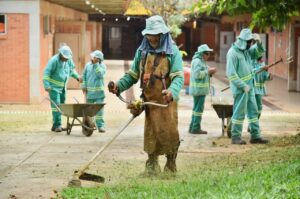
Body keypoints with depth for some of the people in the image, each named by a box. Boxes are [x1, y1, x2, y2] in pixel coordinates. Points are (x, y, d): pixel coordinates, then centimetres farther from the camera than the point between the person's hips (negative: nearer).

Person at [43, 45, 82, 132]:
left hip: (63, 87, 7)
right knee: (56, 105, -14)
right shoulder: (54, 60, -18)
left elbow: (72, 70, 22)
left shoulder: (68, 60, 2)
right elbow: (46, 73, -22)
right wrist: (47, 86, -28)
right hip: (54, 87, -7)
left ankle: (55, 125, 12)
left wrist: (78, 77, 7)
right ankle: (57, 125, -15)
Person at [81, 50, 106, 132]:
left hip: (99, 91, -3)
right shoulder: (88, 65, 6)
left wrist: (96, 64, -19)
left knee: (99, 109, -8)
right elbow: (84, 75, 13)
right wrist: (84, 86, 5)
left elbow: (100, 74, -20)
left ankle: (100, 126, -7)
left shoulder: (102, 66, -3)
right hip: (89, 91, 3)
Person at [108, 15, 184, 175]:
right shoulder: (142, 51, 9)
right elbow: (132, 75, 12)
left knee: (168, 132, -3)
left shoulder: (172, 51, -4)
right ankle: (151, 166, 13)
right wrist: (119, 85, -6)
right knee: (150, 133, 5)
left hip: (166, 101, -4)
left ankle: (171, 164, 14)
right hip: (149, 100, 4)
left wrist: (172, 91, -34)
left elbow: (178, 77, -14)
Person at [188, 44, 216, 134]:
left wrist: (210, 72, 5)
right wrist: (208, 71, -17)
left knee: (196, 108, 14)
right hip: (199, 89, -11)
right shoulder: (197, 61, -13)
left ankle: (193, 127, 19)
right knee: (198, 108, -8)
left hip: (200, 89, 11)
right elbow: (197, 74, -23)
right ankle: (196, 128, -7)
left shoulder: (202, 61, 19)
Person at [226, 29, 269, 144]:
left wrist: (258, 43, -3)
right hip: (240, 88, -9)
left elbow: (259, 50, 20)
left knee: (253, 111, 10)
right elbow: (231, 73, -21)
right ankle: (235, 137, 4)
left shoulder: (246, 50, 9)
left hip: (249, 87, 9)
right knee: (239, 112, -4)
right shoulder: (233, 53, -17)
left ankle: (255, 136, 15)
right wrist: (243, 86, -21)